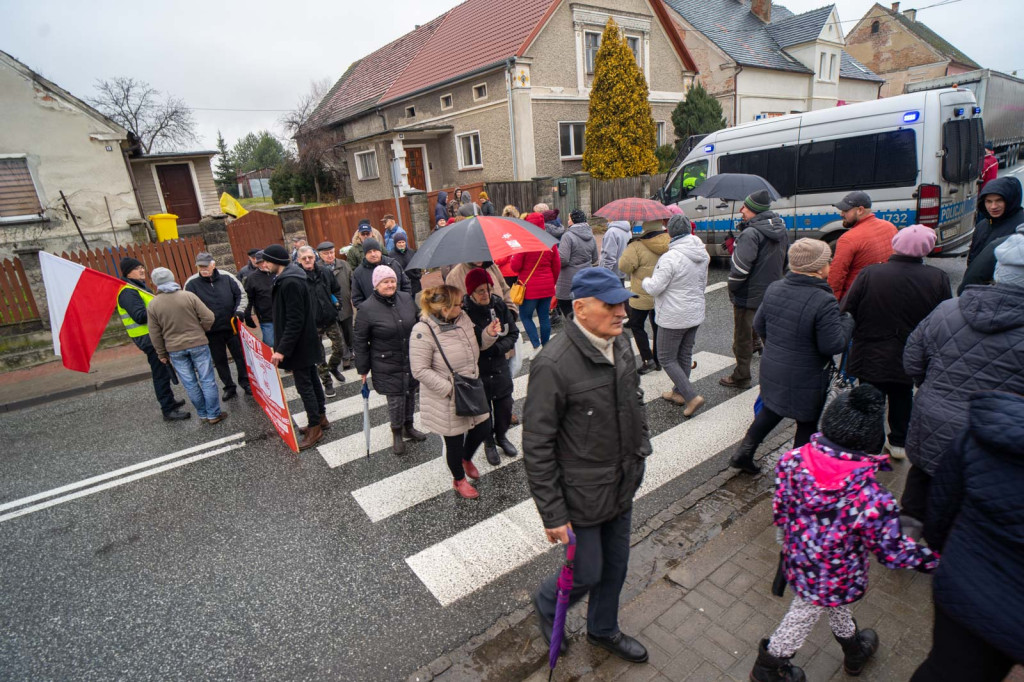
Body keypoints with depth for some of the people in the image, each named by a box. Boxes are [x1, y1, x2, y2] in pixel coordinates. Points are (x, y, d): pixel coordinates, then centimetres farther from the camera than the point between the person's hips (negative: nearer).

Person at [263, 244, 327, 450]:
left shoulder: (290, 283, -22)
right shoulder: (287, 279, 9)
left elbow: (294, 320, -26)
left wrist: (282, 349, -25)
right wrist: (283, 346, 19)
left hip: (299, 344, -10)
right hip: (305, 342, 10)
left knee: (304, 384, -1)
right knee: (311, 380, 17)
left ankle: (315, 428, 9)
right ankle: (320, 418, 29)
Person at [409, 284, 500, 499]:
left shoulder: (462, 317, -5)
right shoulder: (423, 331, -25)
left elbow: (475, 346, 10)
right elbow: (420, 371, -23)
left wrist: (489, 334, -11)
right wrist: (451, 389, -25)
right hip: (447, 401, -6)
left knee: (484, 428, 19)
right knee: (454, 441, 13)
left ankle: (466, 458, 53)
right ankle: (459, 480, 44)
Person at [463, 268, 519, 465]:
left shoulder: (499, 305, -7)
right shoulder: (463, 310, -18)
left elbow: (513, 333, 0)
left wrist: (498, 347, -15)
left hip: (500, 366, 3)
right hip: (477, 370, -3)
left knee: (504, 404, 14)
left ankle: (501, 436, 43)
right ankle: (489, 442, 40)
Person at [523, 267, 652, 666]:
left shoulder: (620, 345, -3)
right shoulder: (553, 365, -28)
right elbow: (537, 448, -22)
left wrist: (641, 450, 14)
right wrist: (553, 515, -18)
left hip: (622, 487, 7)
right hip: (582, 495, -7)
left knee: (616, 567, 24)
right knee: (587, 574, 12)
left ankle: (603, 630, 52)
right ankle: (546, 603, 46)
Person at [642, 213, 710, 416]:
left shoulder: (670, 258, -24)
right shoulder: (702, 255, 3)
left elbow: (655, 288, -20)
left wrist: (644, 281, 1)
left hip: (674, 318, -8)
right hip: (695, 314, 8)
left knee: (666, 359, 4)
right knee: (685, 355, 20)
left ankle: (692, 397, -2)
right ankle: (679, 392, 34)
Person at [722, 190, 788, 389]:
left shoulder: (750, 234, -23)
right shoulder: (780, 231, 6)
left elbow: (740, 268, -26)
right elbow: (786, 262, 16)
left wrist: (732, 288, -11)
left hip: (748, 297, -8)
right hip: (772, 295, 8)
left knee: (743, 339, 6)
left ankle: (741, 377, 18)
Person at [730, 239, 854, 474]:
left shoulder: (774, 289, -4)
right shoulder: (823, 301, -25)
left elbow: (759, 325, 6)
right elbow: (832, 345, -21)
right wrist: (848, 322, -4)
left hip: (771, 371, 6)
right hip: (805, 381, -6)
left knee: (771, 410, 26)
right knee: (807, 425, 15)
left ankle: (744, 451, 24)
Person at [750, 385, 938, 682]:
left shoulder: (793, 460, -25)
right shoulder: (872, 499, -36)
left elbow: (779, 510, -8)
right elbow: (891, 551, -18)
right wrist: (931, 559, 1)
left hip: (797, 561, 4)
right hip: (836, 580, -4)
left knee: (838, 608, 34)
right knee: (803, 616, 24)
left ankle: (854, 651, 63)